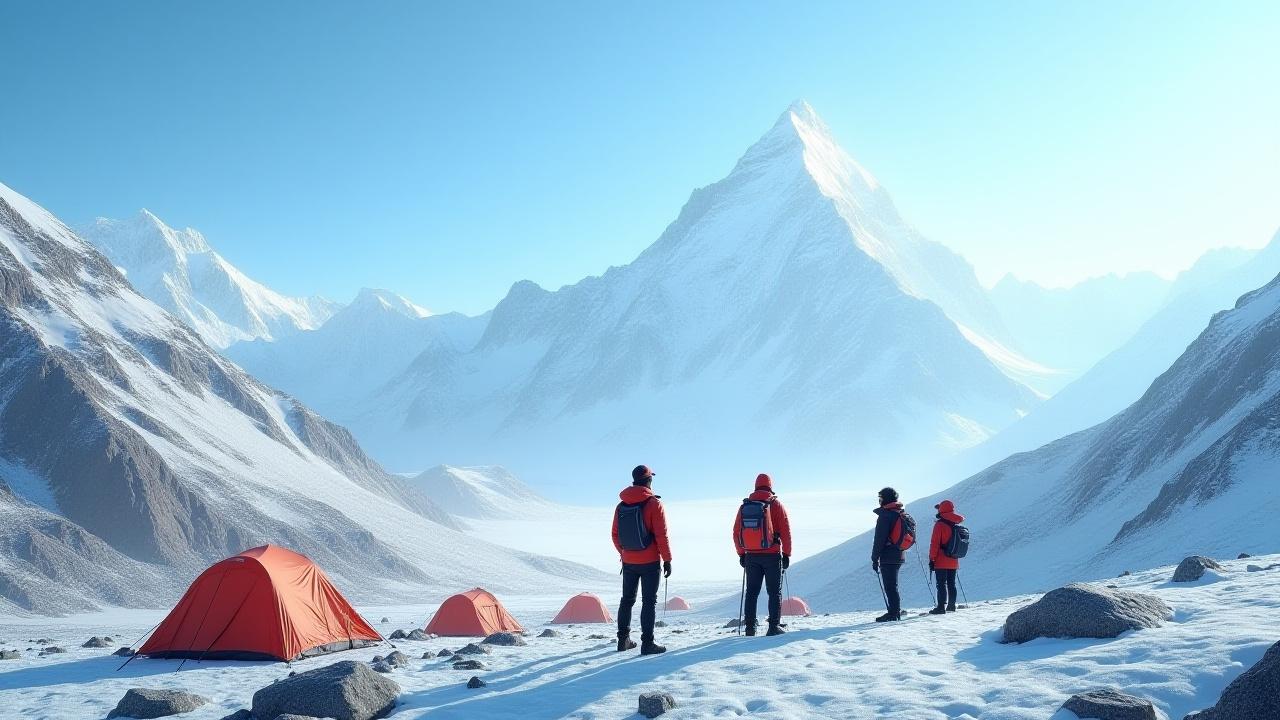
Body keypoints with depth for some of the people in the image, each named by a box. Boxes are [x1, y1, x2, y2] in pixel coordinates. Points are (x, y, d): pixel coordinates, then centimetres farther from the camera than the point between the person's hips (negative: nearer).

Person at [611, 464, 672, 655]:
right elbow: (661, 535, -13)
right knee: (649, 601, -1)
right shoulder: (654, 503, -12)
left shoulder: (621, 506, 4)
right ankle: (647, 643, -5)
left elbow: (615, 534, 9)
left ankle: (623, 639, 23)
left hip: (628, 562, 5)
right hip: (650, 562, -5)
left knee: (627, 600, 17)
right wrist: (667, 559, -7)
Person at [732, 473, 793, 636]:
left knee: (752, 592, 9)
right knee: (774, 592, 2)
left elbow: (736, 532, 8)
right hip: (772, 555, -3)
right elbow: (785, 531, -5)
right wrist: (787, 554, 2)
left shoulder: (744, 505, 7)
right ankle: (774, 626, -4)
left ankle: (750, 627, 7)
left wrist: (741, 553, 16)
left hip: (751, 556, 3)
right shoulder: (776, 504, -3)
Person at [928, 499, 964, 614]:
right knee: (951, 584, 14)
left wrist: (931, 559, -10)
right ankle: (951, 606, 19)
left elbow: (934, 543, -14)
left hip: (941, 562, -7)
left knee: (941, 584, -8)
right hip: (954, 562, 7)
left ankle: (941, 607, -13)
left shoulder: (940, 525, -12)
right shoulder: (956, 525, 9)